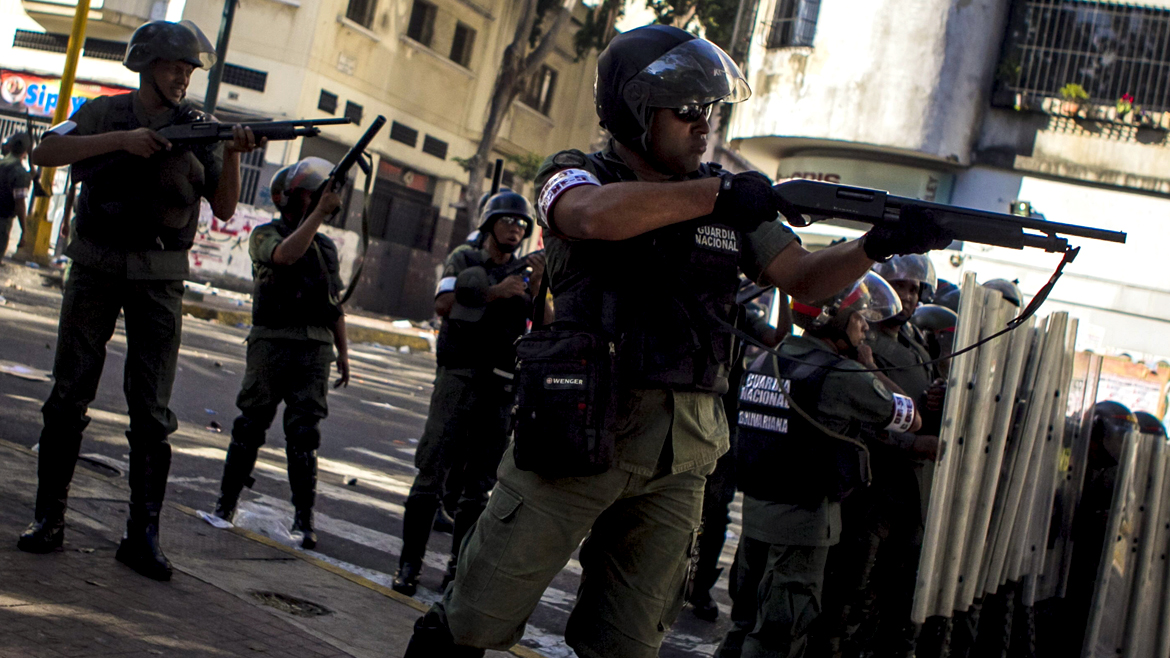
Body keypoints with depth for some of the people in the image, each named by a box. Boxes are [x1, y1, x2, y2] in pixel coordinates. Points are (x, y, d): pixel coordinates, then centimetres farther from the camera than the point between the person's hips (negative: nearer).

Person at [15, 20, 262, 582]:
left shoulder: (200, 128, 5)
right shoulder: (105, 113, 4)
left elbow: (224, 208, 1)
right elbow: (45, 152, -9)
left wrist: (233, 156, -17)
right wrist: (121, 140, -17)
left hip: (159, 281, 0)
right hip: (94, 270, 0)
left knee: (152, 413, -2)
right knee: (69, 397, 4)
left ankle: (142, 536, 2)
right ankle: (48, 519, 14)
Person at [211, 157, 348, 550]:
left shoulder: (327, 247, 18)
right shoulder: (265, 235, 3)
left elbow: (335, 305, 21)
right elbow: (286, 255, -22)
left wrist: (343, 351, 15)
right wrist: (319, 213, -21)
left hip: (314, 350, 3)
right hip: (271, 344, -3)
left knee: (304, 434, -1)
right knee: (250, 426, 3)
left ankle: (304, 519, 1)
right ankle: (226, 504, 16)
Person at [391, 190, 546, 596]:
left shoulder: (524, 271, 15)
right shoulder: (464, 259, 8)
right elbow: (443, 304, -8)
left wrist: (537, 288, -14)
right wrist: (495, 293, -15)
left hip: (500, 387, 3)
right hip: (458, 377, -3)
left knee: (479, 484, 4)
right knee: (433, 473, -6)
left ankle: (458, 566, 11)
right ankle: (409, 563, -2)